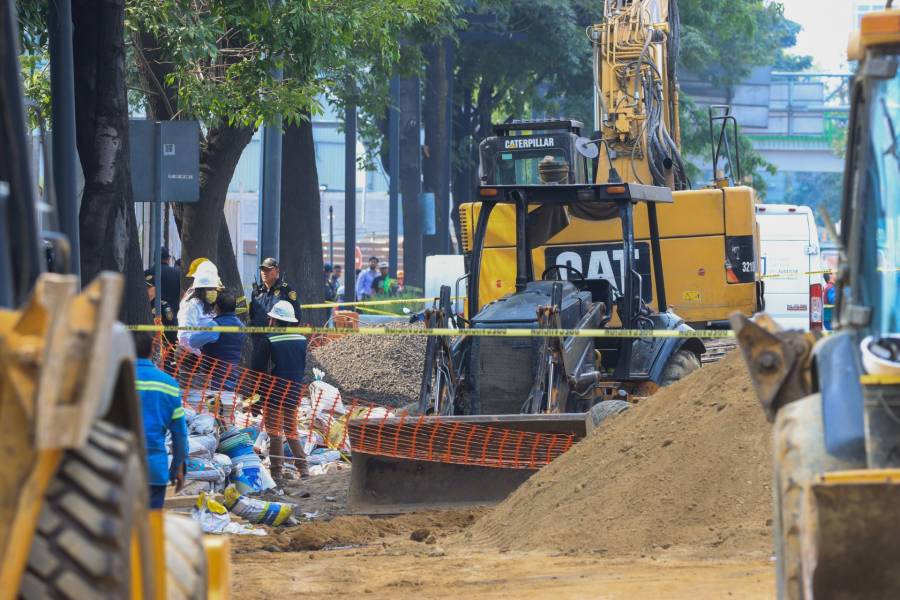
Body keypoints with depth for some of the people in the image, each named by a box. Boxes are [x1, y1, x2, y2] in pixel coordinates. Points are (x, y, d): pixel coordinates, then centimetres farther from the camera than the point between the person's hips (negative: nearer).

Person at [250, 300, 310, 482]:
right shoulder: (301, 340, 1)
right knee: (291, 431, 17)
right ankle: (303, 468, 12)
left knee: (275, 432, 2)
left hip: (275, 392, -5)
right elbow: (303, 366, 10)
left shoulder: (268, 341, -14)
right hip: (295, 392, 5)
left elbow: (257, 368, -10)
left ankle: (277, 473, 1)